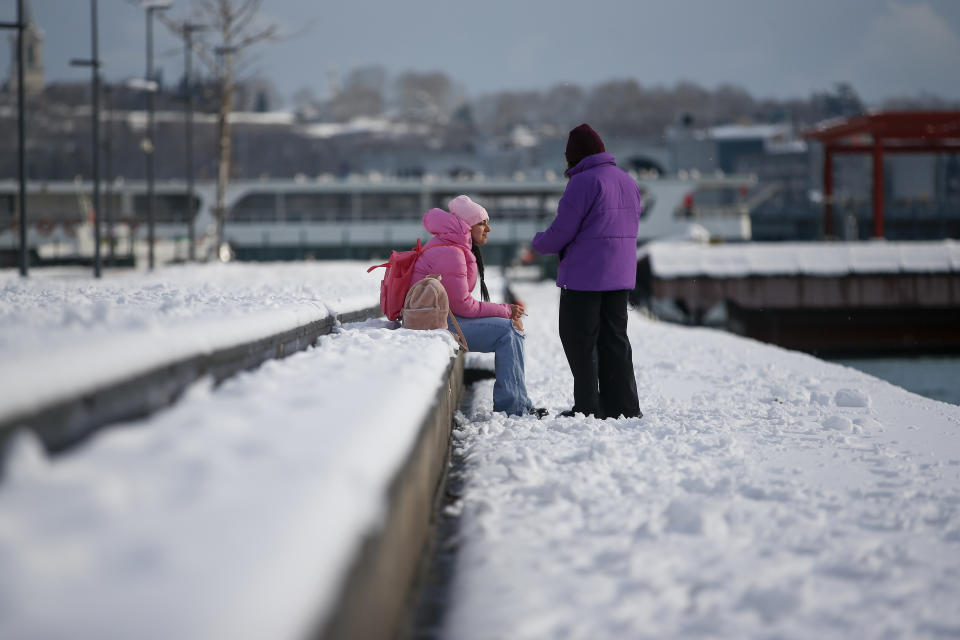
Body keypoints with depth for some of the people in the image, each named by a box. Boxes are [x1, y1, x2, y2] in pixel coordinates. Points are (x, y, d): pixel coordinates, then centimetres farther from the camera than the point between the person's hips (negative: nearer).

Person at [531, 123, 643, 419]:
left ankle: (587, 407, -1)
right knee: (614, 339, 12)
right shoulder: (628, 182, 13)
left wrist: (539, 242, 7)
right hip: (619, 276, 8)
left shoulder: (583, 182, -14)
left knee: (580, 340, 0)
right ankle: (624, 405, 10)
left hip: (584, 277, -8)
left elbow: (561, 231, -14)